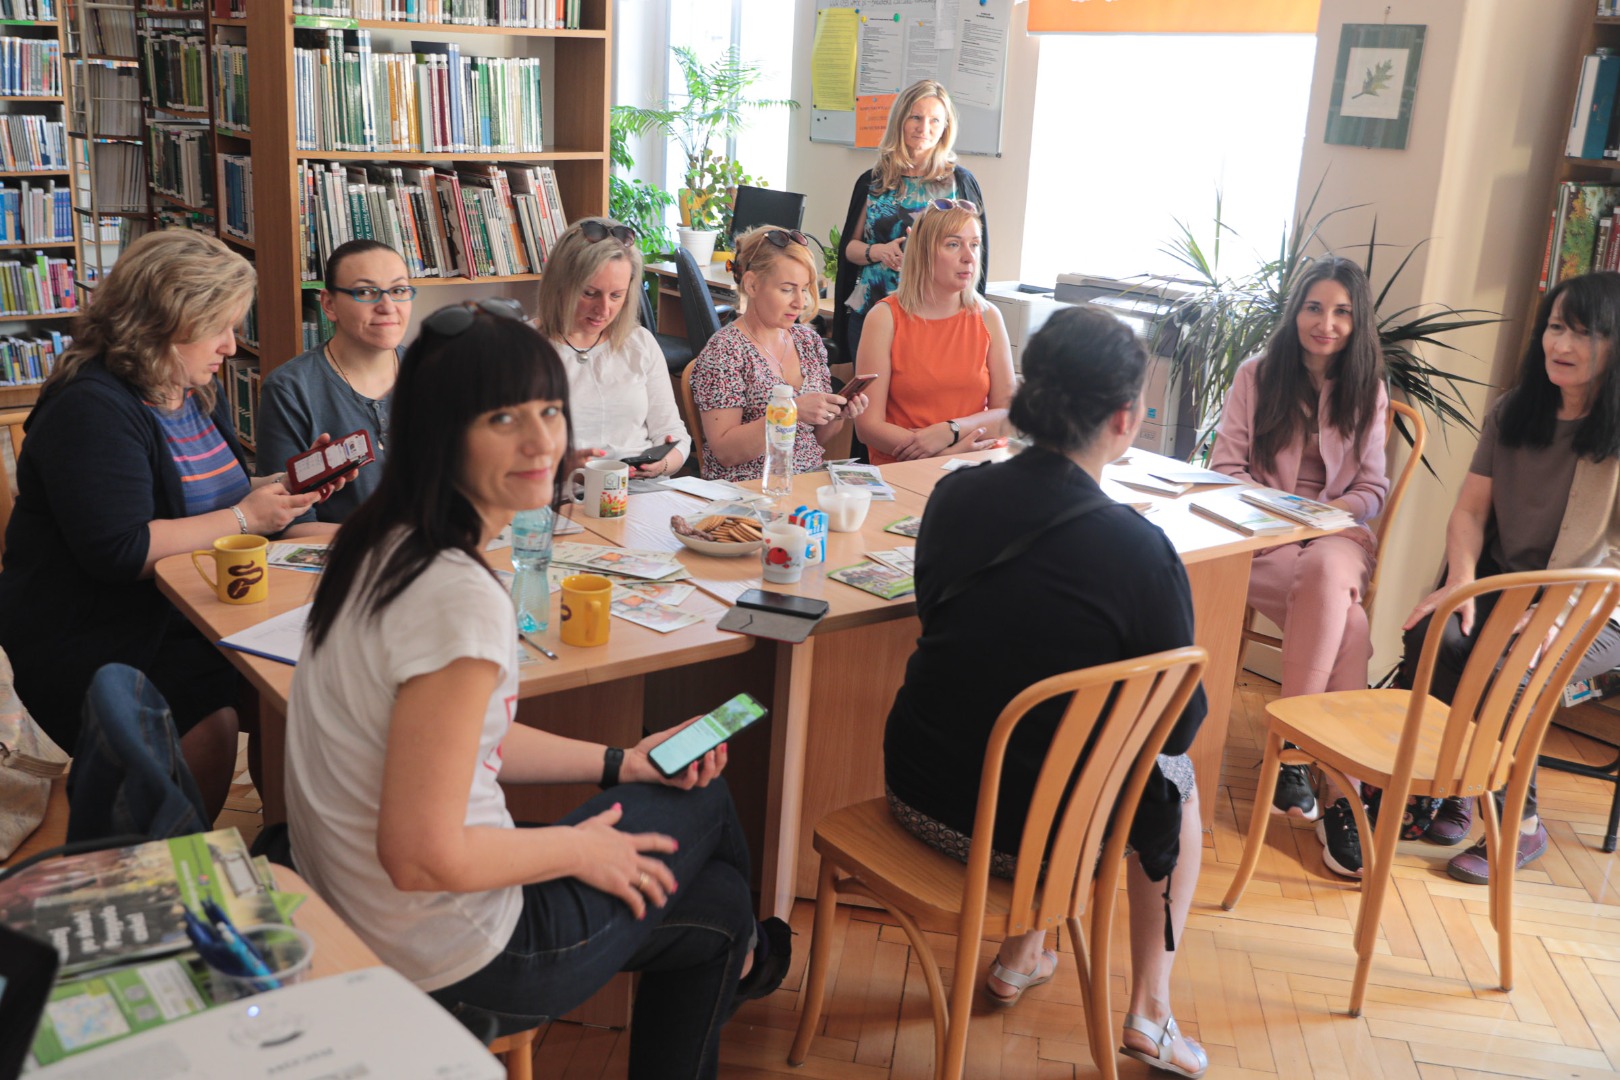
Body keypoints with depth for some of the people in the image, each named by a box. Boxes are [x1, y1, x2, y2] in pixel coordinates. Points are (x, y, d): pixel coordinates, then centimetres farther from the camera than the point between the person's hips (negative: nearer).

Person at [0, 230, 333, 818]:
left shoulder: (200, 392, 13)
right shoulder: (92, 409, -16)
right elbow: (121, 550, -23)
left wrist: (282, 486, 5)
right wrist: (244, 518, -17)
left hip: (189, 616, 8)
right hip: (92, 642, -8)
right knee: (210, 722, -29)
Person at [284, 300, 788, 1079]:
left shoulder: (385, 543, -1)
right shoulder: (460, 598, -30)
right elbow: (422, 857, -28)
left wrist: (620, 763, 9)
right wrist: (580, 850, -12)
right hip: (451, 966, -8)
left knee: (691, 784, 21)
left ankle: (729, 956, 47)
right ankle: (740, 957, 45)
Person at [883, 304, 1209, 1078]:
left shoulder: (954, 495, -7)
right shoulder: (1139, 550, -22)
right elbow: (1179, 723, -10)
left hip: (917, 793, 5)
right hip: (1030, 828, -4)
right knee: (1176, 780, 26)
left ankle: (1021, 957, 41)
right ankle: (1150, 1011, 33)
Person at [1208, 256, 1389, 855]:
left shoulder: (1368, 391, 12)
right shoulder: (1255, 376, 7)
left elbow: (1372, 489, 10)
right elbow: (1225, 468, 4)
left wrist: (1330, 511, -12)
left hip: (1338, 534, 1)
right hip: (1261, 535, -1)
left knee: (1325, 574, -38)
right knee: (1343, 614, -33)